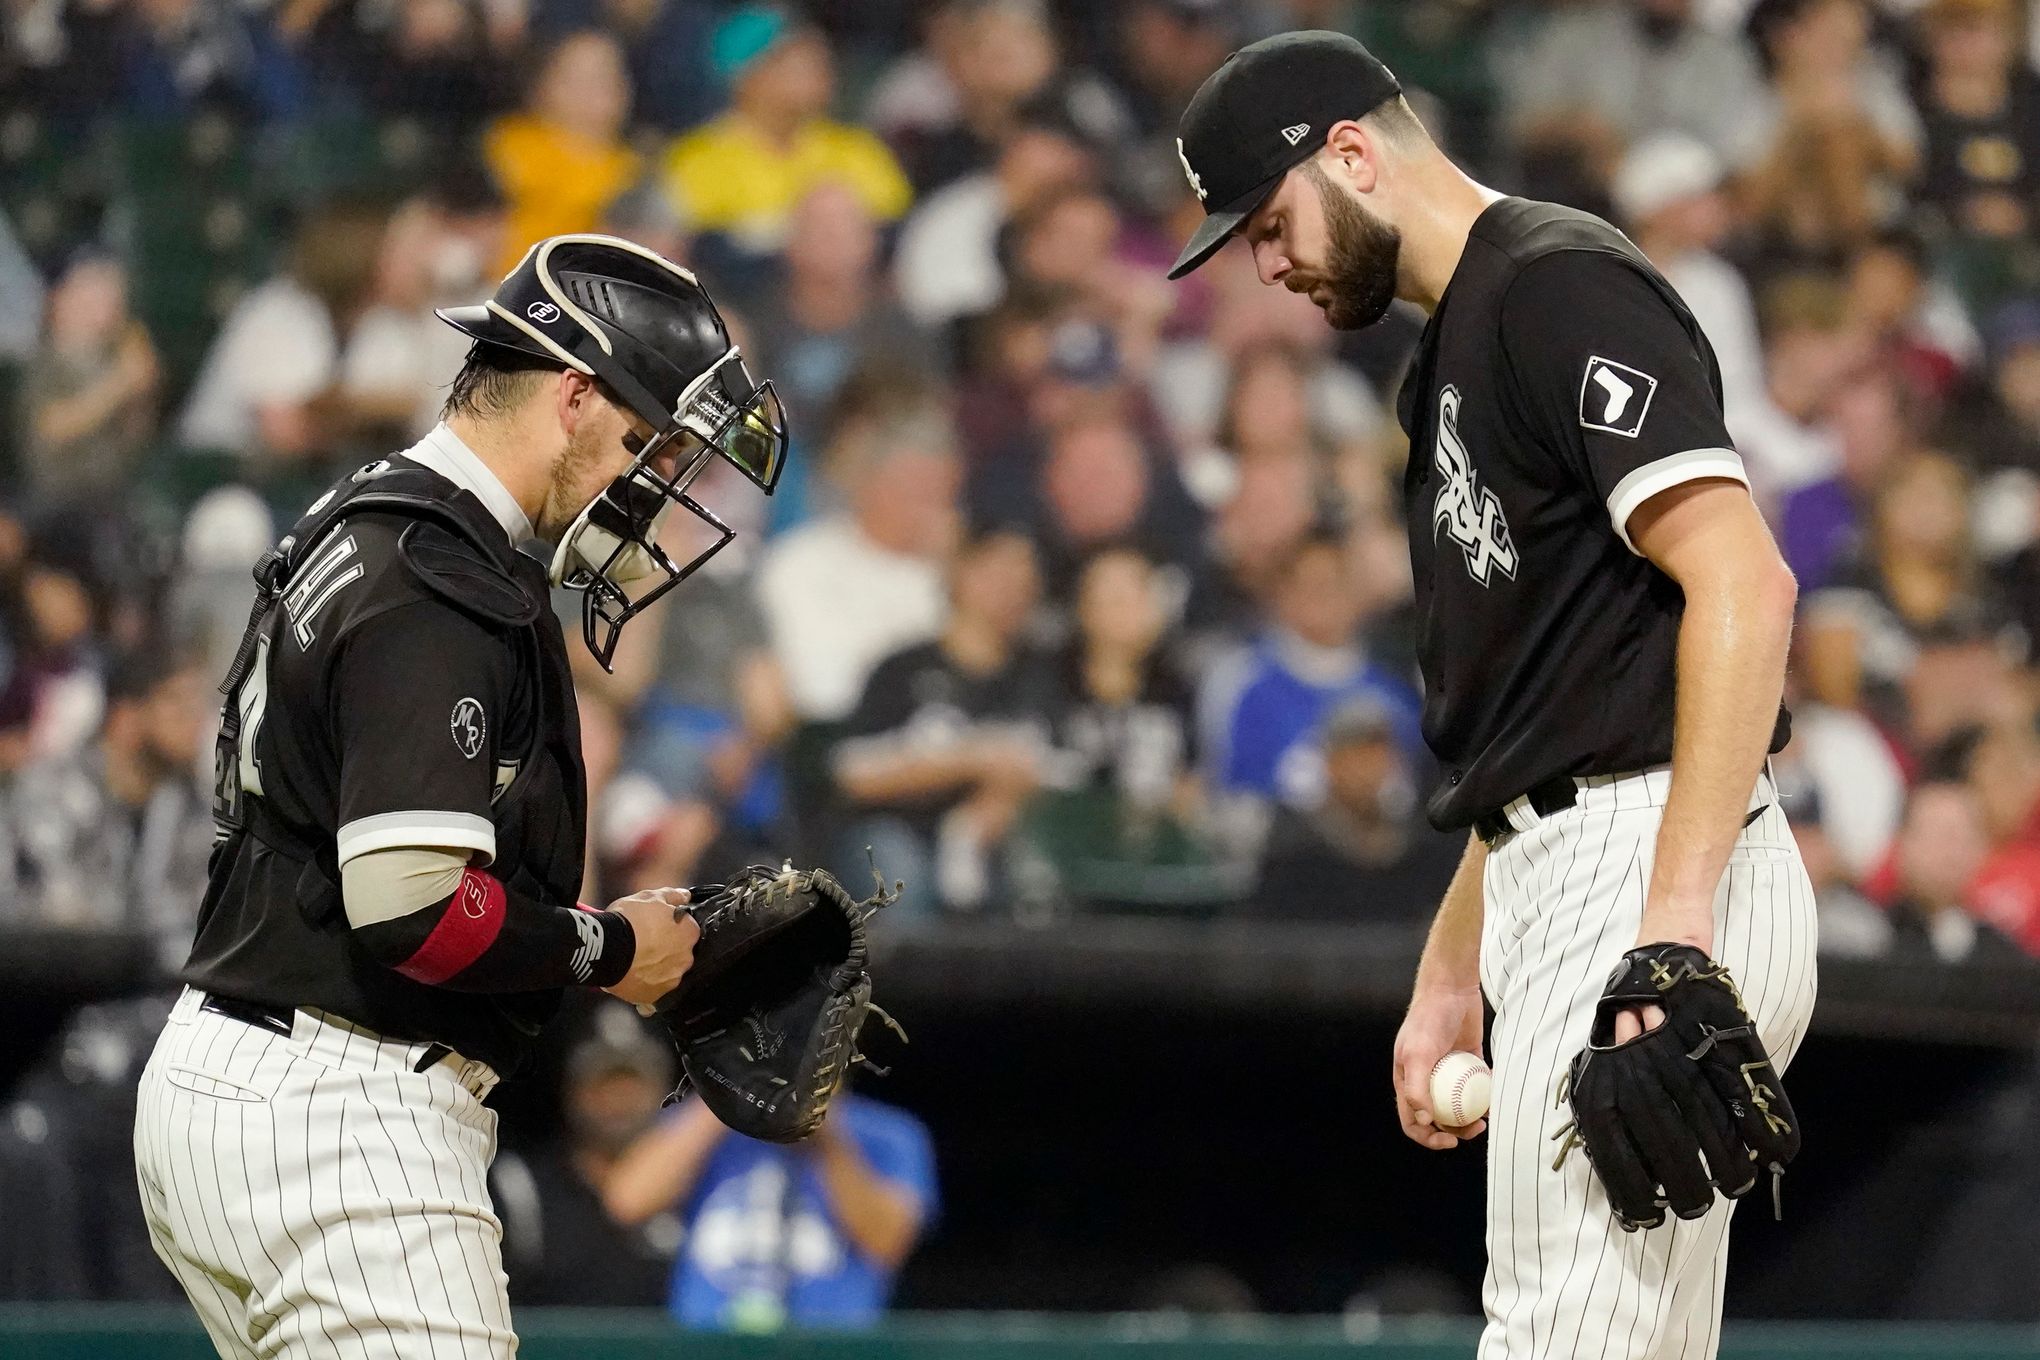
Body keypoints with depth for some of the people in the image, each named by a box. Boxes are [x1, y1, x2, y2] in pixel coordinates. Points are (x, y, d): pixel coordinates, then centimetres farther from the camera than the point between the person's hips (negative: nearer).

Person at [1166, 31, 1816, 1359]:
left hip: (1648, 860, -11)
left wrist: (1676, 914, -26)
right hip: (1561, 879, 11)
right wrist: (1449, 982, 26)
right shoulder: (1452, 356, 24)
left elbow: (1743, 584, -20)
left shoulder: (1560, 283, -8)